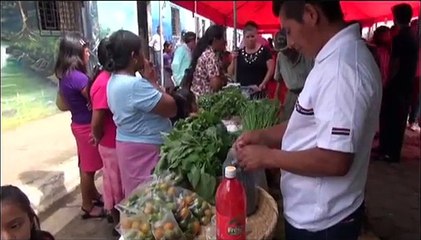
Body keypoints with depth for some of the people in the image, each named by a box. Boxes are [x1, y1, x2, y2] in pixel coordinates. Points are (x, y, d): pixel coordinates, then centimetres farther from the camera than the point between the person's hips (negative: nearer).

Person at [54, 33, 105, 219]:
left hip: (79, 123, 9)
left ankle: (94, 196, 39)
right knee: (88, 168, 5)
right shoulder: (78, 77, -24)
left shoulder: (65, 75, 4)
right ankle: (88, 207, 20)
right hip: (87, 126, -9)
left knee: (86, 166, 21)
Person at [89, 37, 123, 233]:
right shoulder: (105, 84, -26)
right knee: (116, 183, 10)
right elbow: (96, 123, -24)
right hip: (113, 144, -8)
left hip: (117, 141, 8)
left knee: (118, 182, 23)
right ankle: (118, 222, 29)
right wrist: (99, 139, -7)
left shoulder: (111, 78, 2)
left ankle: (119, 214, 43)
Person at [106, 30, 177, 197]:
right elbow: (171, 109, -22)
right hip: (144, 150, -10)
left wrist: (148, 81, 0)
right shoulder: (135, 85, -27)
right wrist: (152, 81, -13)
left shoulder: (115, 80, 5)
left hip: (130, 146, 10)